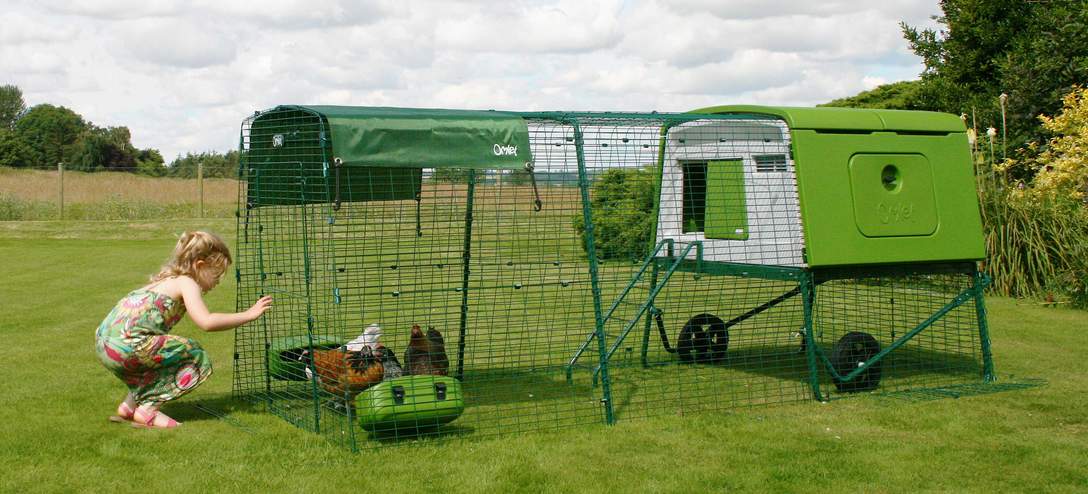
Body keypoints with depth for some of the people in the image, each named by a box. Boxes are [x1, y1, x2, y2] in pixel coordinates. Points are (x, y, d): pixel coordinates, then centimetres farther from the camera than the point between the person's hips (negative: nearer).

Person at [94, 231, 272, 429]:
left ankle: (130, 405, 26)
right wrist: (248, 315, -9)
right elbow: (206, 322, -16)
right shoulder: (186, 283, -2)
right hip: (127, 344, -10)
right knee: (196, 357, -1)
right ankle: (147, 409, -4)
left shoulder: (167, 279, 25)